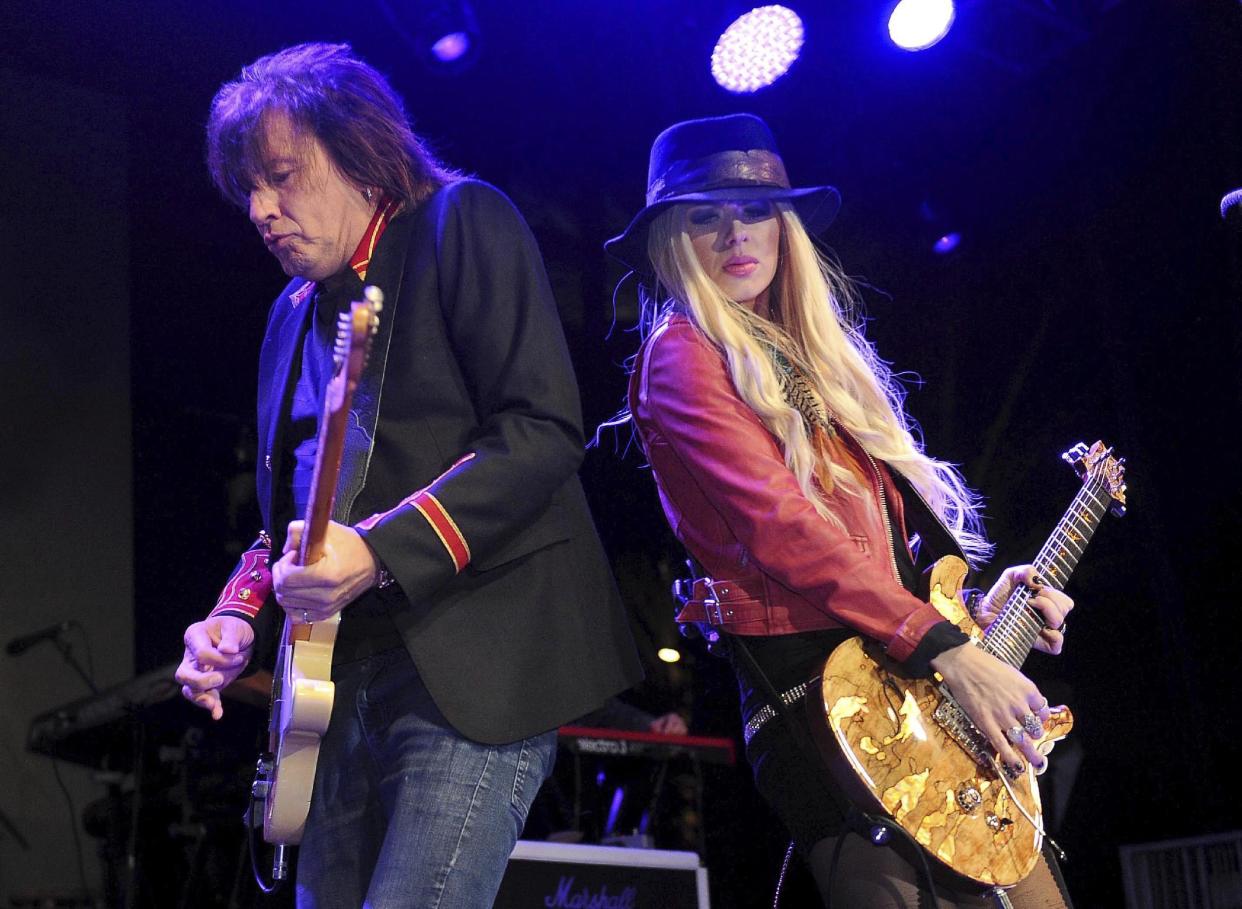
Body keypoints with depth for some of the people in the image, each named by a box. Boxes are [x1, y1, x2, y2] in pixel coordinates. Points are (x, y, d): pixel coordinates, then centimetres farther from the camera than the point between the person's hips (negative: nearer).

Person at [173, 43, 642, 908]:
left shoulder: (462, 223, -2)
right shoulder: (295, 313, 20)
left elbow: (544, 431, -14)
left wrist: (380, 550, -23)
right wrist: (242, 614, 6)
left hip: (476, 672, -7)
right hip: (342, 681, 8)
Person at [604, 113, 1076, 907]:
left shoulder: (814, 358, 21)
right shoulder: (681, 358, -4)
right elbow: (779, 524, -16)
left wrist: (977, 607, 6)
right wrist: (947, 647, -21)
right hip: (815, 689, -8)